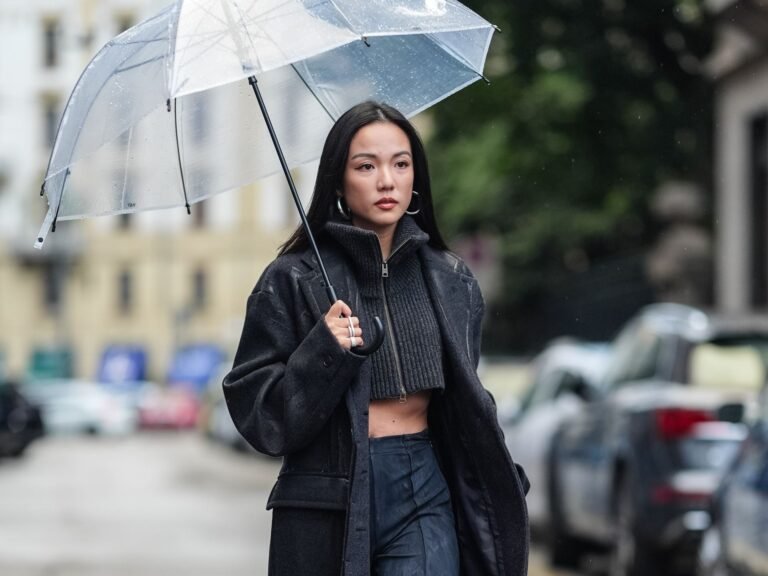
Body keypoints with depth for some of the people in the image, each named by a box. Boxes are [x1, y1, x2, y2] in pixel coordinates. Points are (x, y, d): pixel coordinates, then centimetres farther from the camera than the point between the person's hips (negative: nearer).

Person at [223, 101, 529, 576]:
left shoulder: (451, 282, 9)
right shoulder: (293, 281, -3)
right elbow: (256, 414, -5)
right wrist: (322, 354, -19)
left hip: (425, 492, 2)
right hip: (326, 501, -2)